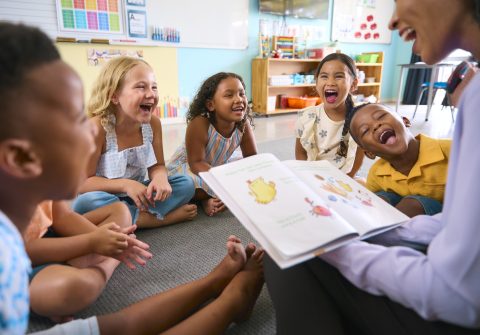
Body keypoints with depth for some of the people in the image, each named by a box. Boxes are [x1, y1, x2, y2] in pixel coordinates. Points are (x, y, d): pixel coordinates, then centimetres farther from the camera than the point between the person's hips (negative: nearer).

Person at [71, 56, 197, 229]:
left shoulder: (153, 123, -9)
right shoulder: (97, 126, -22)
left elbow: (157, 166, -2)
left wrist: (160, 177, -26)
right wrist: (125, 184, -30)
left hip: (138, 195, 4)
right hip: (109, 197, -3)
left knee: (186, 183, -8)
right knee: (85, 203, -36)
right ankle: (162, 217, -22)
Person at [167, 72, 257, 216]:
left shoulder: (244, 124, -19)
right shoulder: (199, 124, -34)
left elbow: (252, 158, -9)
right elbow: (196, 163, -33)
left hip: (219, 166, 6)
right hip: (185, 166, -6)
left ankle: (213, 196, -9)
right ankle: (205, 198, -4)